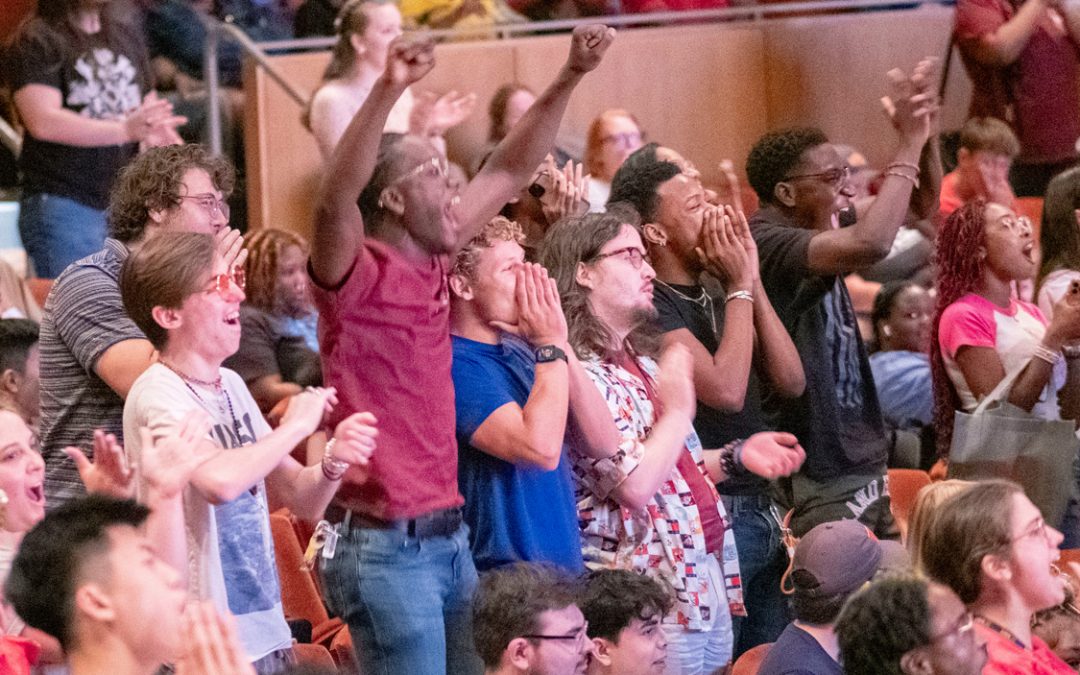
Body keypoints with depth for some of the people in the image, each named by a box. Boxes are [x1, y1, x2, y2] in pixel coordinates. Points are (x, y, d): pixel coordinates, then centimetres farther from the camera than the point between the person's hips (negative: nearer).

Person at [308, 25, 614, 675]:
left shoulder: (434, 262, 10)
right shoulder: (358, 274, -12)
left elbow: (509, 172, 19)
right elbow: (335, 200, -33)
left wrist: (571, 75, 13)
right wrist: (387, 90, -43)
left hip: (449, 534, 9)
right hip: (385, 543, -9)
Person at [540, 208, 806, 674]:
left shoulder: (640, 363, 15)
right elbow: (635, 485, -24)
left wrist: (735, 457, 10)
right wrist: (678, 410, -11)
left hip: (707, 585, 9)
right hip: (654, 599, -9)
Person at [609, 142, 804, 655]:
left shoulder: (715, 300, 14)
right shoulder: (652, 306, -12)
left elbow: (790, 381, 6)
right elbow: (726, 390, -23)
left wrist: (751, 283, -1)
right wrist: (740, 286, -13)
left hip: (760, 510, 9)